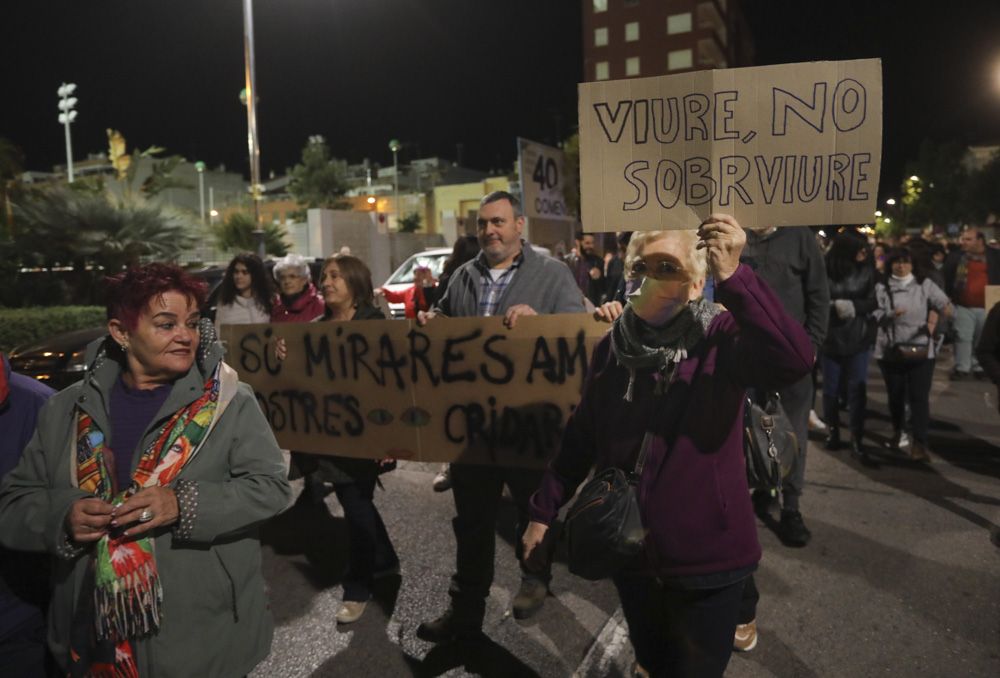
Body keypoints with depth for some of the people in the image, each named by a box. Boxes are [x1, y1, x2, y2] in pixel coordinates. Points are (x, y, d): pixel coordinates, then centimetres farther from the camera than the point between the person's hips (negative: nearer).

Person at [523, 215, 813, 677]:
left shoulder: (720, 340, -15)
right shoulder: (611, 348, -3)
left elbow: (795, 361, -36)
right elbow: (581, 437, 5)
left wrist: (734, 278, -44)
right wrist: (544, 511, 7)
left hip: (706, 553, -4)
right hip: (631, 550, 4)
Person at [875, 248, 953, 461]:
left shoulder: (924, 284, 5)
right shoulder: (882, 287, 2)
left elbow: (943, 302, -4)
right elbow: (876, 316, -7)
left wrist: (947, 309, -27)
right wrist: (890, 316, -28)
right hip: (890, 351, 0)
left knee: (919, 397, -8)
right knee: (895, 395, 12)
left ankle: (919, 442, -6)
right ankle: (897, 431, 36)